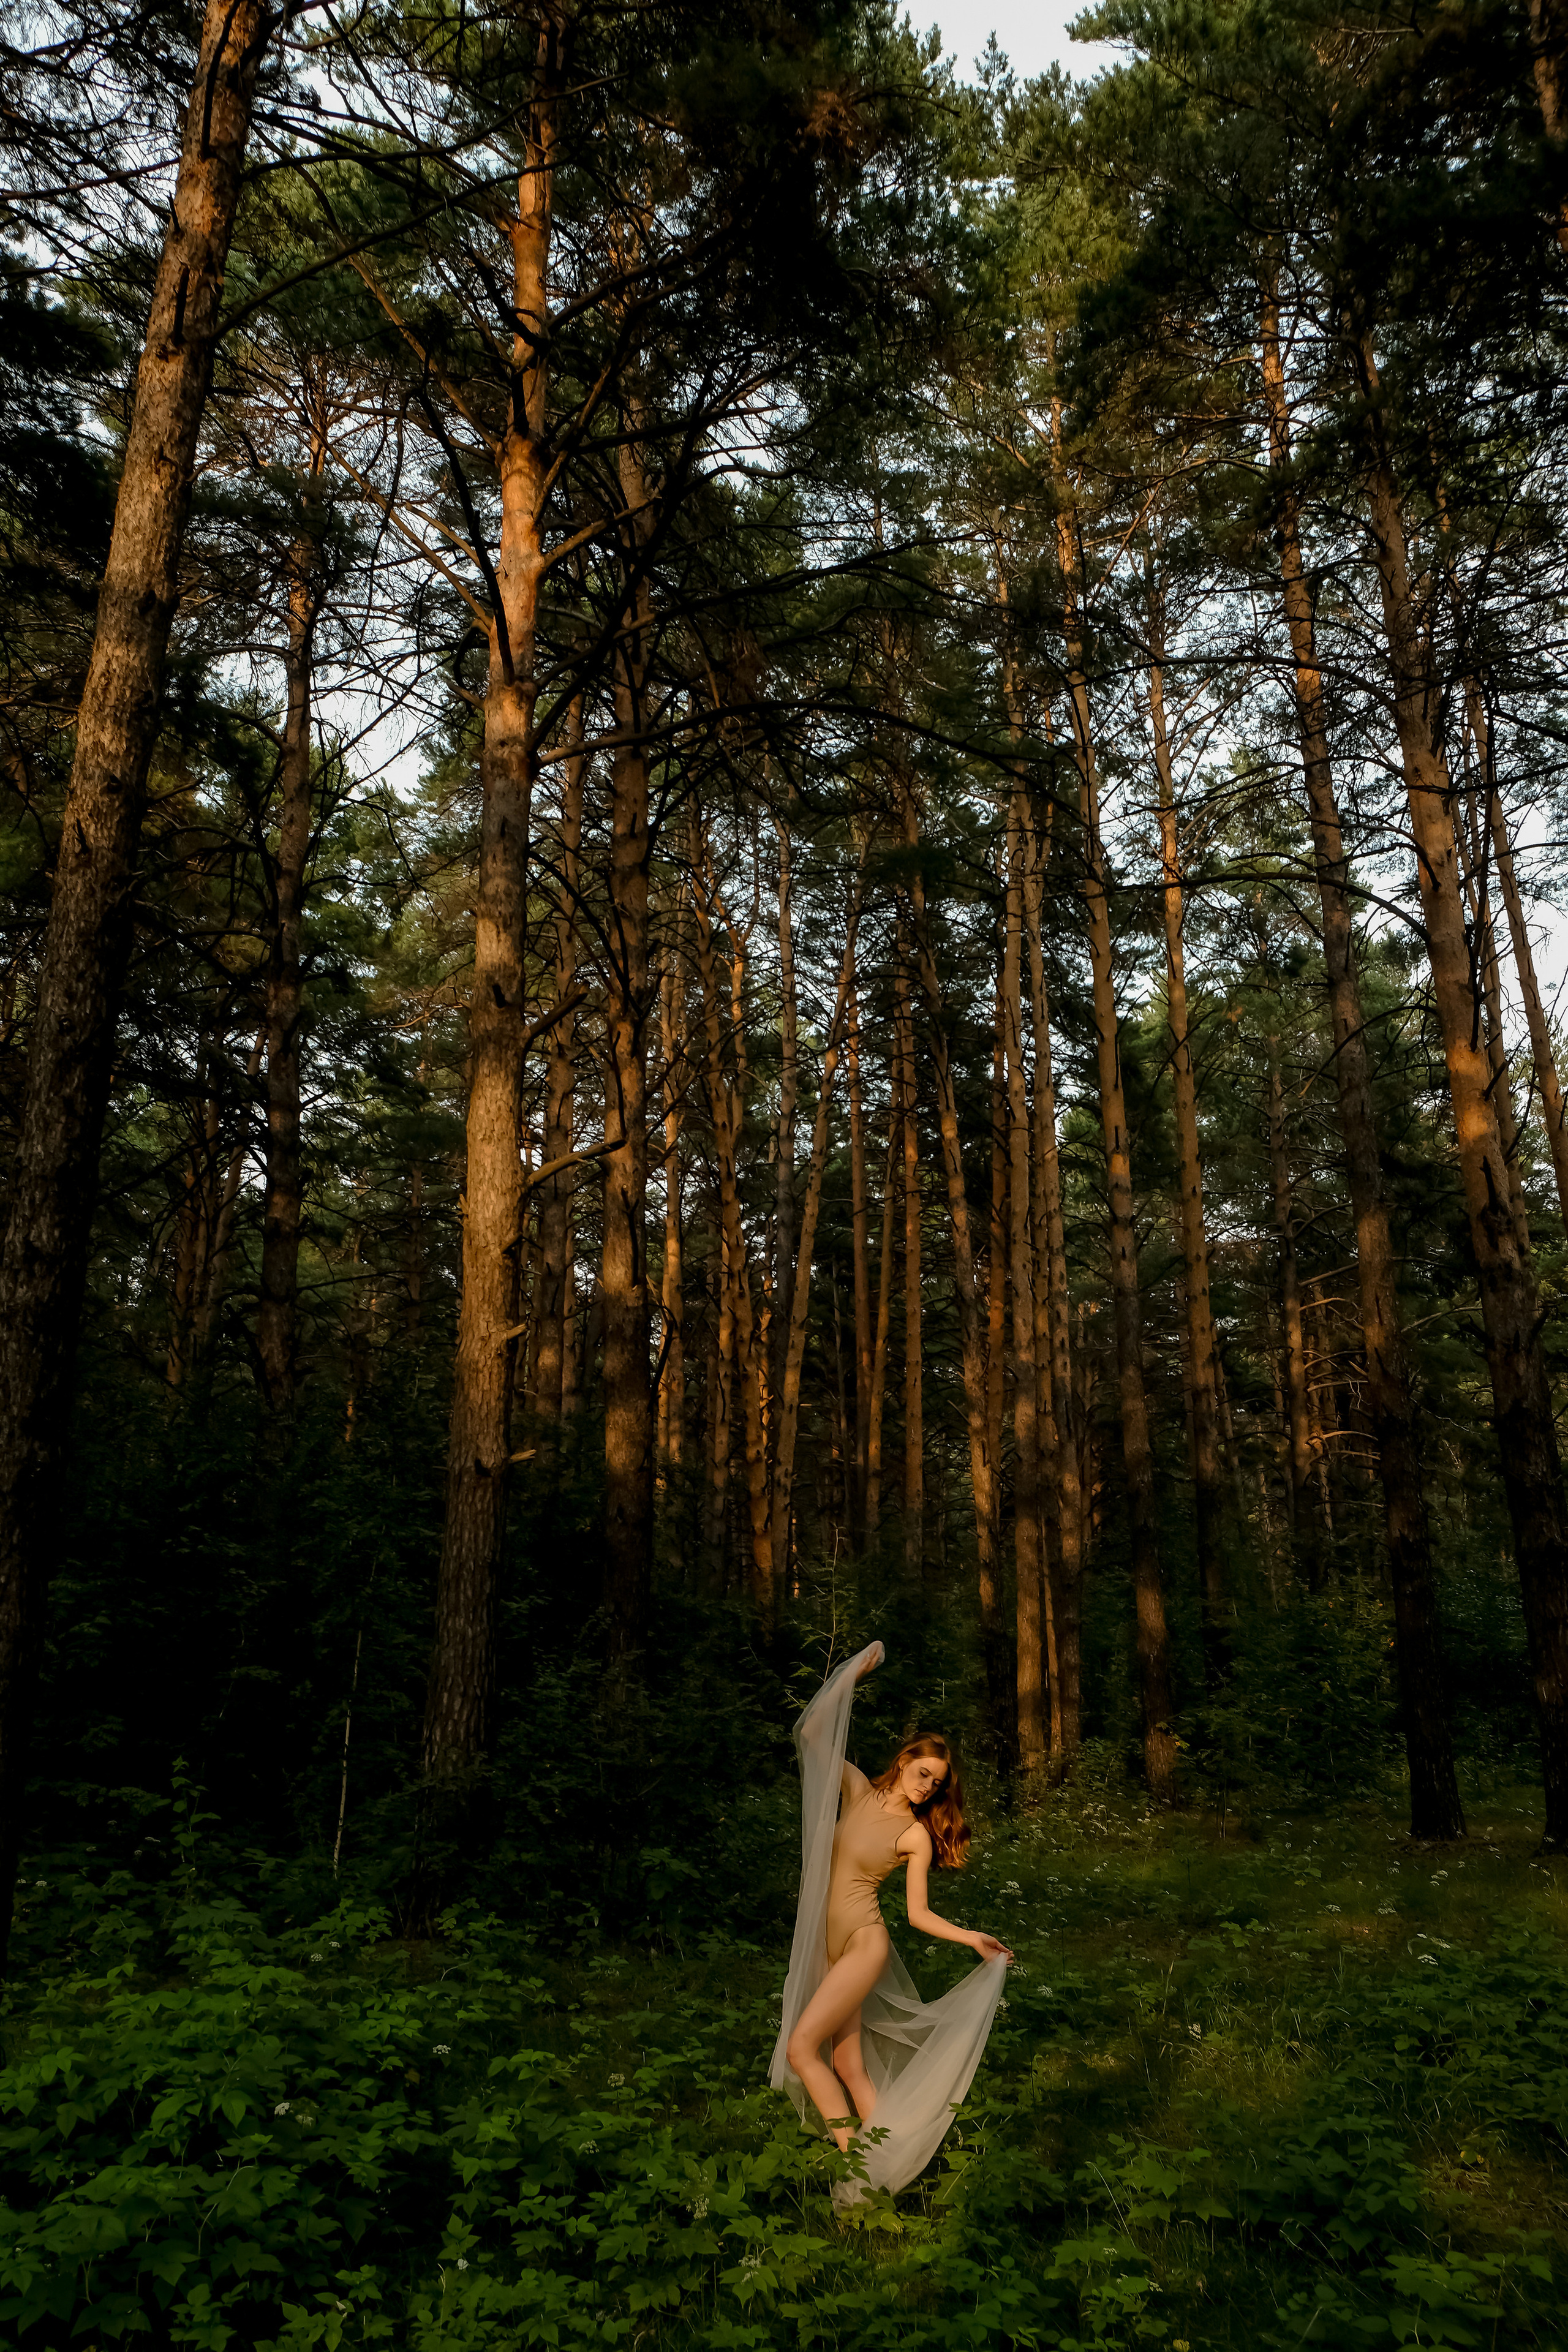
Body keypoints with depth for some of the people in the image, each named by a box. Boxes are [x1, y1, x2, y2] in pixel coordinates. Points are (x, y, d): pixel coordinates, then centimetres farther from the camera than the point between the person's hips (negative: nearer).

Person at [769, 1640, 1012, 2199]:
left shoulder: (917, 1835, -6)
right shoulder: (859, 1790, 2)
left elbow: (919, 1913, -2)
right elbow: (813, 1734, 0)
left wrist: (974, 1940, -10)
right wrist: (851, 1678, -5)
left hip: (863, 1942, -5)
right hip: (825, 1941, 5)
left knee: (800, 2047, -13)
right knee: (847, 2064, 7)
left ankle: (856, 2164, -4)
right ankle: (877, 2165, 18)